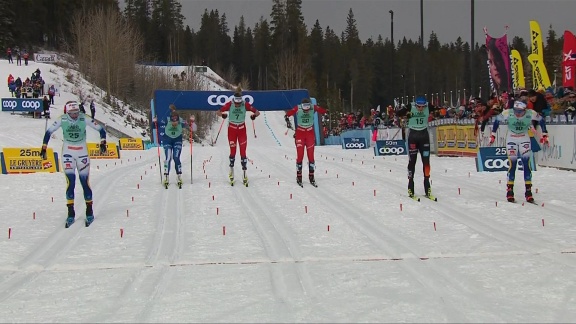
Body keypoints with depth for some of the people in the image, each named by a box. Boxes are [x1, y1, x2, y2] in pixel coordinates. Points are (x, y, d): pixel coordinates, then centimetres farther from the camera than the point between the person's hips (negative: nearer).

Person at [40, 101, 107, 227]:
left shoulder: (84, 119, -13)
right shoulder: (62, 120, -11)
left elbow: (101, 129, -5)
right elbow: (49, 132, 0)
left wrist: (103, 143, -17)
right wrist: (44, 148, -4)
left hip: (82, 153, 0)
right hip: (68, 153, 0)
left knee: (85, 182, -3)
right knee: (70, 182, -9)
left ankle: (89, 212, 11)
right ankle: (71, 213, -1)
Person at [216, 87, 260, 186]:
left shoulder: (245, 105, -13)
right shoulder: (229, 104, -14)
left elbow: (257, 112, -9)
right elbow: (218, 112, -13)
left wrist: (254, 115, -32)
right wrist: (223, 115, -35)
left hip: (242, 129, 0)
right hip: (232, 128, 0)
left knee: (243, 151, -4)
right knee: (233, 151, 3)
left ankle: (244, 173, 1)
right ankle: (231, 169, 24)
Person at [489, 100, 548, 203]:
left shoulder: (530, 114, -21)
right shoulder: (507, 113, -23)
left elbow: (541, 120, -1)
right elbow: (497, 120, -4)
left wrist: (544, 134, 2)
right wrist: (493, 134, -2)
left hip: (524, 139, 1)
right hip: (511, 139, -1)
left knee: (526, 164, -6)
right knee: (512, 164, -7)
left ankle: (528, 192, -1)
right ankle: (509, 191, 3)